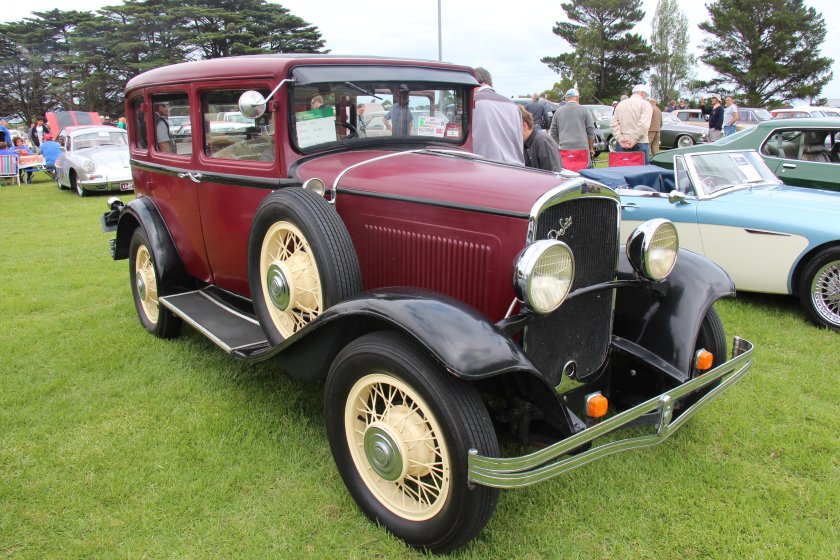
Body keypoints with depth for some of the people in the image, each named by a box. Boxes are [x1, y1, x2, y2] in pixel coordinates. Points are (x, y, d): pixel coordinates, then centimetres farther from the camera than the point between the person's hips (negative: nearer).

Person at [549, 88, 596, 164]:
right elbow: (591, 131, 4)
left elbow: (553, 133, 13)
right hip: (582, 148, -2)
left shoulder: (558, 112, 11)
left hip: (564, 149, 2)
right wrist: (591, 148, 12)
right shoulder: (584, 110, 5)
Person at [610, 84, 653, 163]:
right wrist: (634, 141, -15)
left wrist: (620, 139, -4)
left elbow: (613, 123, 4)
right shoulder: (645, 104, -2)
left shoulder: (621, 104, 15)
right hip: (640, 144, -5)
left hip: (622, 144, 5)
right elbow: (643, 124, -15)